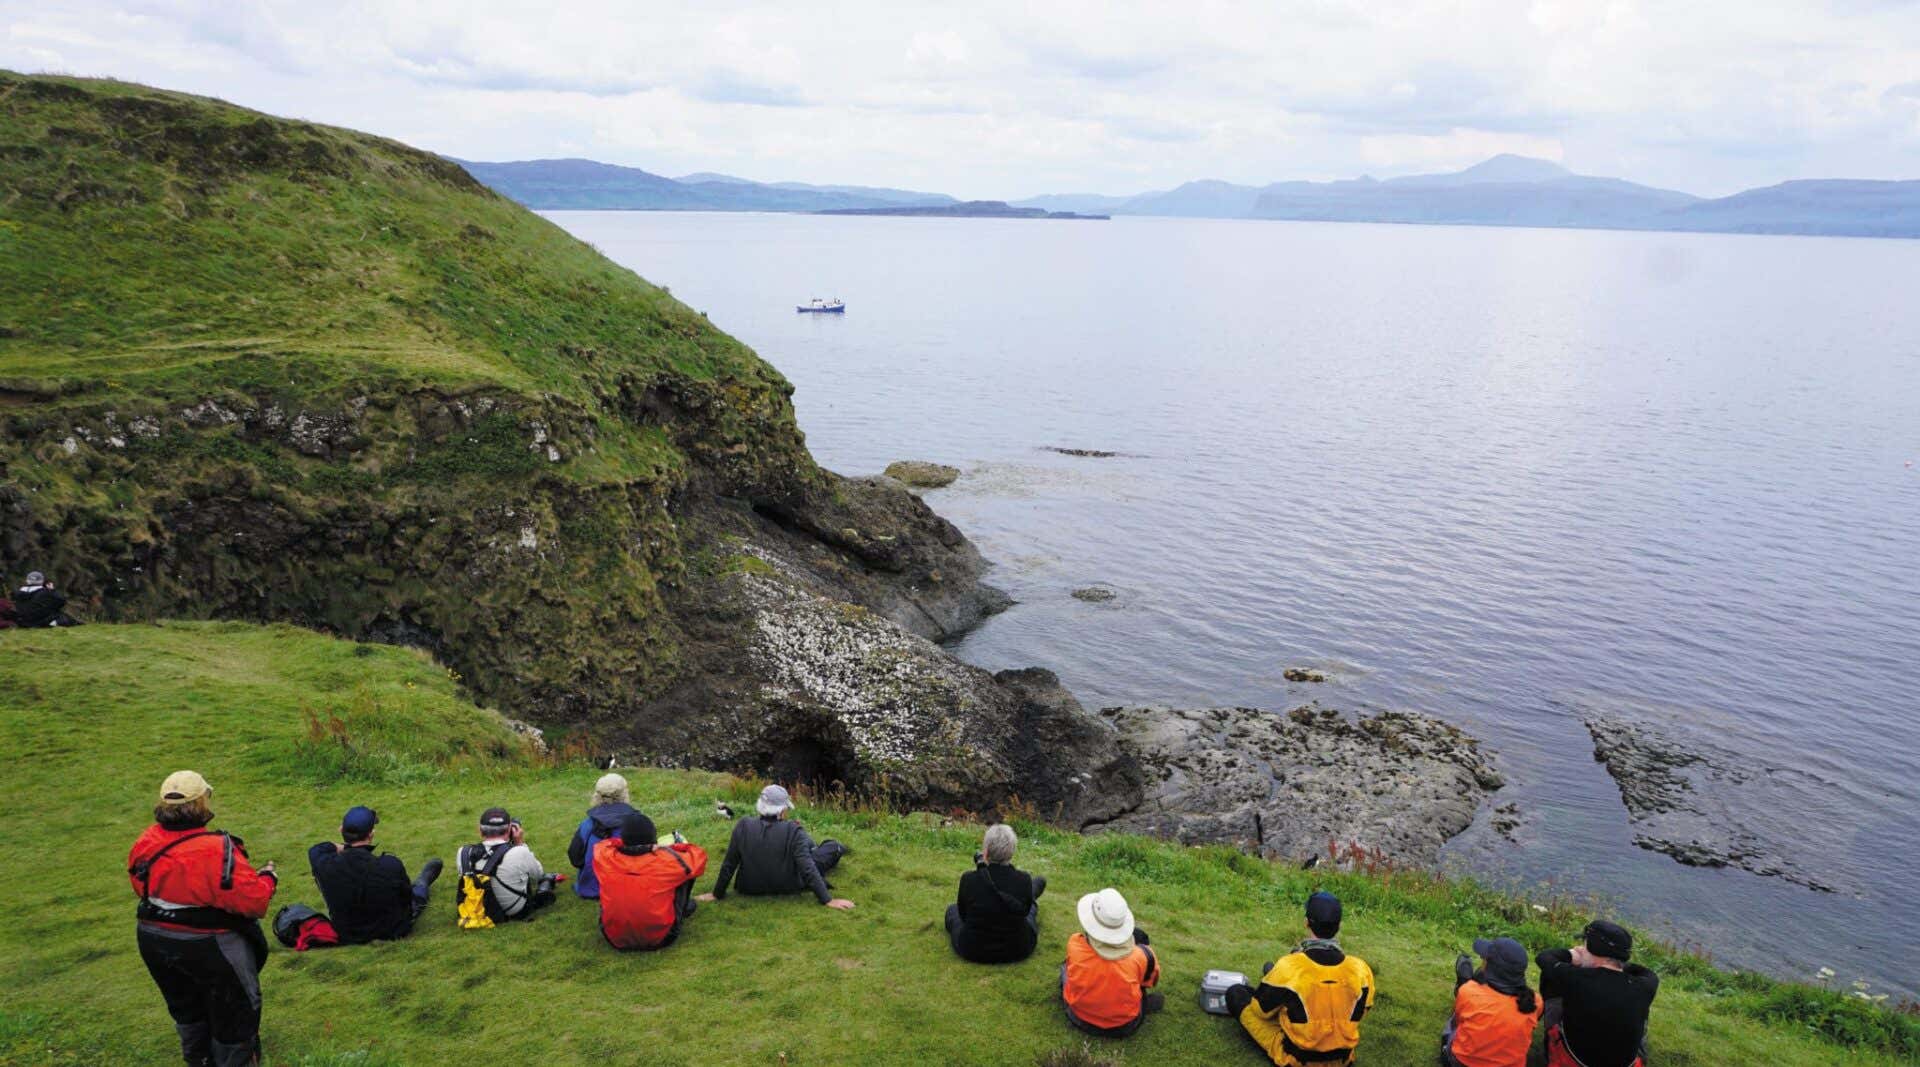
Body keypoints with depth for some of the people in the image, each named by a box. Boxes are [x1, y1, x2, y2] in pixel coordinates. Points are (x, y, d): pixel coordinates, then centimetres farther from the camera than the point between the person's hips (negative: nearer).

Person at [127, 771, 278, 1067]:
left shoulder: (147, 843, -11)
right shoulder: (216, 850, -32)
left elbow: (140, 885, 7)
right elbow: (253, 900, -29)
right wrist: (267, 878, -9)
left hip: (153, 939, 8)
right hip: (206, 947, -7)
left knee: (186, 1001, 31)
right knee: (236, 1007, 15)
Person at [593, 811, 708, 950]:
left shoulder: (606, 858, -16)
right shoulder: (666, 861, -22)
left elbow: (601, 845, 10)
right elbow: (698, 858, -3)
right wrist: (679, 847, 6)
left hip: (614, 938, 3)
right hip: (659, 939, -2)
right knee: (685, 875, 10)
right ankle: (683, 909, 39)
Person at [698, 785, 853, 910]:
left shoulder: (743, 827, -19)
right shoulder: (793, 831, -27)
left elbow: (728, 866, -11)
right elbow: (808, 868, -27)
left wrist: (717, 894, 3)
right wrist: (828, 900, -21)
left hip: (751, 889, 3)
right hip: (789, 888, -3)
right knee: (832, 847, 18)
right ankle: (837, 850, 53)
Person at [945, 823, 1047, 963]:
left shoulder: (968, 879, -25)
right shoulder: (1024, 880, -21)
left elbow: (963, 914, -5)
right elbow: (1024, 910, 1)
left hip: (973, 951, -1)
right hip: (1018, 951, 1)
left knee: (952, 908, 32)